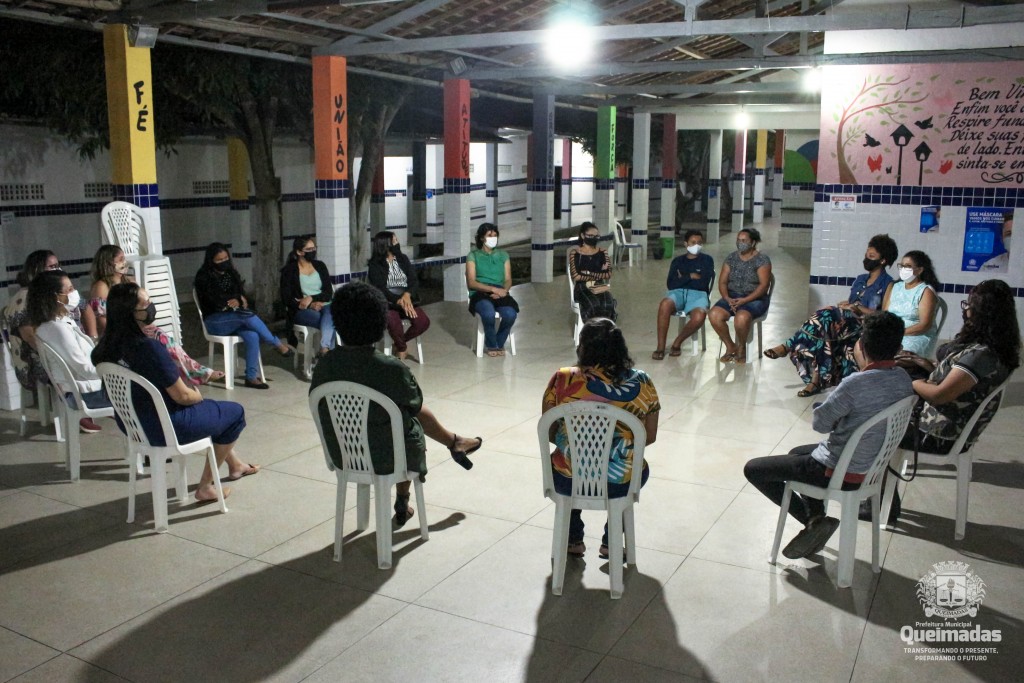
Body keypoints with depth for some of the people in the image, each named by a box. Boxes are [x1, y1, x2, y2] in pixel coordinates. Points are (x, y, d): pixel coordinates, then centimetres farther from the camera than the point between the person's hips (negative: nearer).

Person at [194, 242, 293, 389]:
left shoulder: (231, 273, 16)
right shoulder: (203, 277, -3)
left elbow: (242, 294, 18)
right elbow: (213, 302, -13)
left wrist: (239, 301, -5)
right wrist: (237, 300, -6)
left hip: (235, 319, 5)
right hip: (215, 321, -5)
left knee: (252, 336, -30)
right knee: (247, 315, -34)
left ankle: (251, 377, -28)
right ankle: (278, 344, -20)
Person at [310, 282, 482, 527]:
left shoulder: (325, 365, -14)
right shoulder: (392, 368, -26)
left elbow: (319, 407, 1)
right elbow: (415, 403, -8)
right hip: (385, 457, -3)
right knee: (414, 415, 29)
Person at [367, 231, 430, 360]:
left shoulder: (403, 259, 12)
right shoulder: (375, 265, -2)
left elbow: (414, 281, 3)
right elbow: (381, 289, -12)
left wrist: (407, 295, -18)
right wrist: (399, 301, -26)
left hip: (407, 299, 4)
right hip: (386, 303, -4)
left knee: (423, 321, -23)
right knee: (394, 322, -36)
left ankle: (400, 343, 6)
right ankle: (402, 348, -4)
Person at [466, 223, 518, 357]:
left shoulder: (503, 255, 18)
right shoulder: (473, 256, 6)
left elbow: (508, 280, 11)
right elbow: (471, 283, -4)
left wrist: (503, 291, -13)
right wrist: (493, 289, -16)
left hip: (500, 294, 3)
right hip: (480, 294, -3)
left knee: (510, 314, -31)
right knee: (489, 313, -38)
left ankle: (499, 343, -3)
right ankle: (491, 345, -9)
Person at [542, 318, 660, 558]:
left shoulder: (562, 380, -12)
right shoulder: (642, 383, -8)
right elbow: (650, 437, 2)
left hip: (568, 482, 0)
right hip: (621, 484, 1)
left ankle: (574, 540, 39)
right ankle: (611, 543, 33)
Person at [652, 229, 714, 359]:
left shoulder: (707, 260, 13)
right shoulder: (678, 261, 18)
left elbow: (703, 283, -2)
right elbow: (670, 284, 4)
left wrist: (682, 279, 4)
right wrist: (690, 277, -2)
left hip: (698, 294, -1)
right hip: (678, 292, 1)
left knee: (699, 317, -38)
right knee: (665, 304, -37)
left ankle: (677, 343, -12)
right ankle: (660, 347, -29)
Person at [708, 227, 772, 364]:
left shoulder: (762, 260, -4)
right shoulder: (731, 258, 9)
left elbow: (763, 285, -12)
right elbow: (722, 282, 5)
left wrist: (745, 300, -23)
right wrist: (727, 298, -14)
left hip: (754, 298, -4)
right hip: (732, 296, 4)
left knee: (742, 318, -36)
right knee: (714, 315, -25)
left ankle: (741, 348, -7)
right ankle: (730, 347, -6)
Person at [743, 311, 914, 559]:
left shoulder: (855, 384, -31)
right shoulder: (903, 379, -5)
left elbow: (820, 423, -17)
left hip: (841, 473, -8)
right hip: (872, 465, 9)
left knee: (753, 469, 3)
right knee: (797, 453, 33)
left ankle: (814, 520, 1)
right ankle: (816, 524, 26)